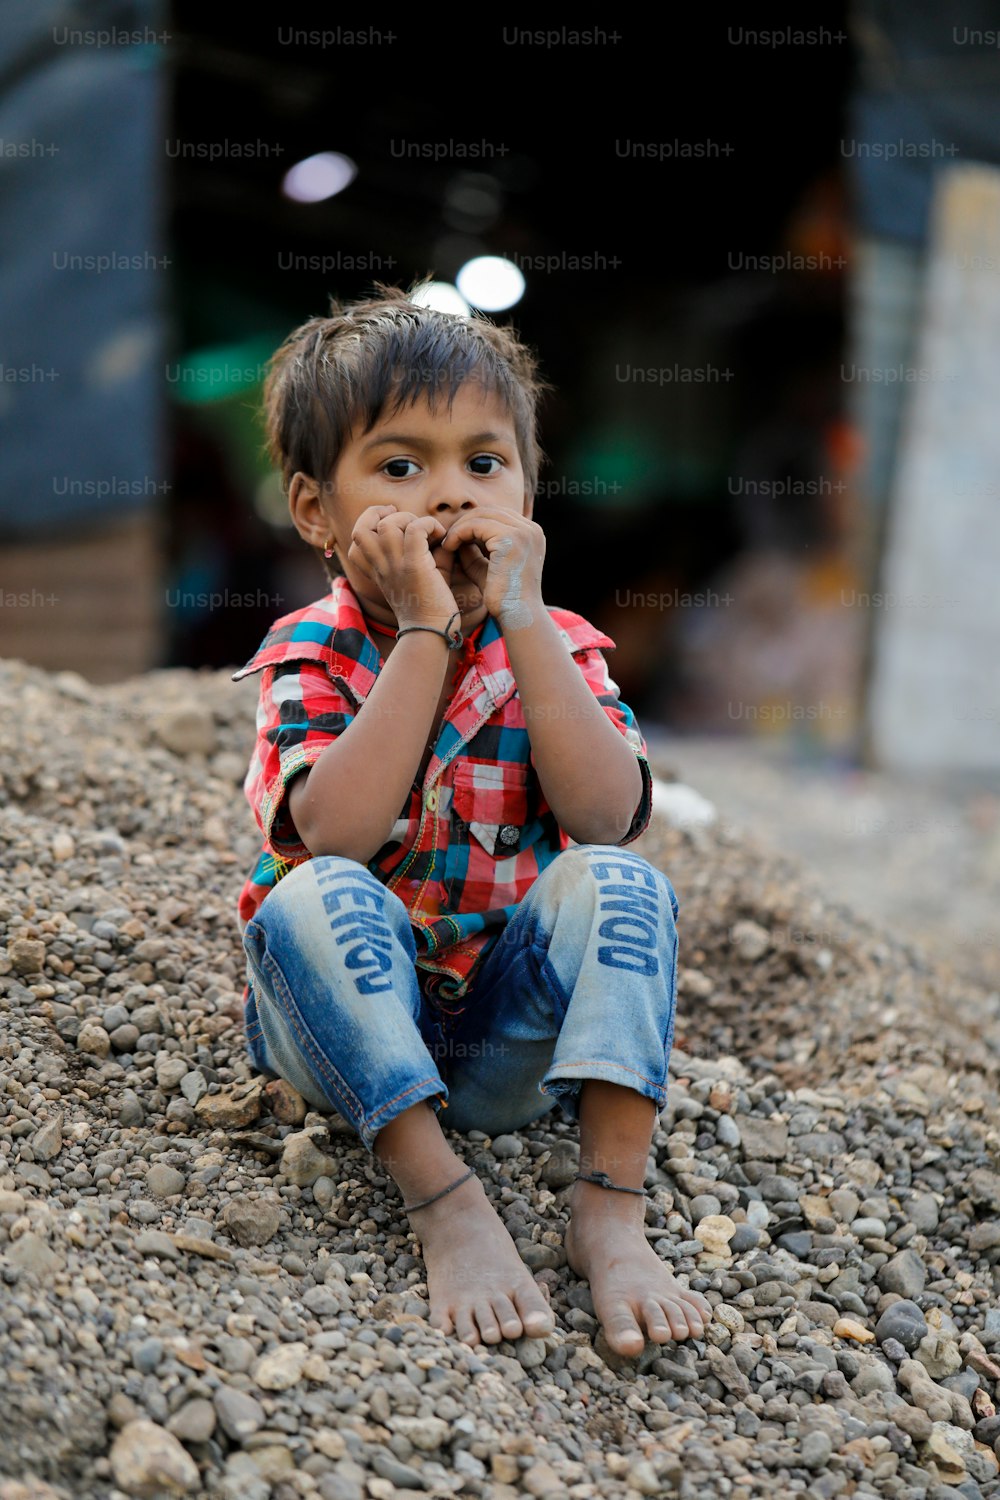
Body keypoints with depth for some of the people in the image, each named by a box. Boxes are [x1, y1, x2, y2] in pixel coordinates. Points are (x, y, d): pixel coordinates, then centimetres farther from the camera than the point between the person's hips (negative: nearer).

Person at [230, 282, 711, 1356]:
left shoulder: (557, 648, -2)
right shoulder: (307, 655, -8)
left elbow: (609, 817, -22)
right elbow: (337, 835, -28)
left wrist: (522, 618, -23)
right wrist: (426, 630, -27)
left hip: (512, 1028, 2)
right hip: (351, 1023, -1)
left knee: (616, 885, -24)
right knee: (313, 897, -31)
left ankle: (611, 1209, -28)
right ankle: (443, 1202, -30)